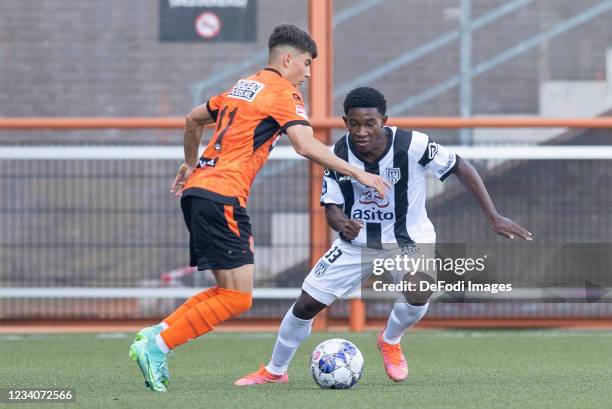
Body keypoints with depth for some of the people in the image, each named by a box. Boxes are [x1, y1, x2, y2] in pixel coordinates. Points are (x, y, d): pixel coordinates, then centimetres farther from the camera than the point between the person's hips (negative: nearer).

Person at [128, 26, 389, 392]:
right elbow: (306, 146, -17)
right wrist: (358, 174, -13)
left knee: (230, 292, 13)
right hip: (222, 197, -9)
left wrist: (191, 164, 47)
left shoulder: (244, 87, 23)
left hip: (197, 191, 9)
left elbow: (193, 119, 34)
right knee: (238, 298, -9)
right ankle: (156, 346, -10)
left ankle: (155, 335, 5)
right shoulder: (284, 93, -3)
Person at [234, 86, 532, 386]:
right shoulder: (339, 155, -17)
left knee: (418, 294, -32)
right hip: (357, 239, 2)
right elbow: (331, 208, -10)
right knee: (305, 304, 0)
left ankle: (390, 341, 3)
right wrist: (343, 224, -35)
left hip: (409, 238, -2)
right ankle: (274, 371, 25)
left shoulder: (412, 145, -26)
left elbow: (461, 169, -16)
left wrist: (493, 217, -18)